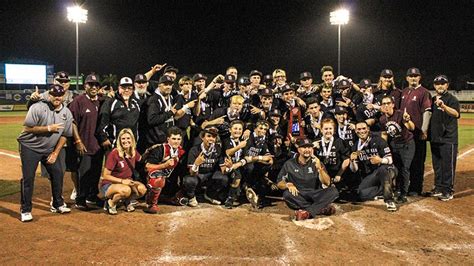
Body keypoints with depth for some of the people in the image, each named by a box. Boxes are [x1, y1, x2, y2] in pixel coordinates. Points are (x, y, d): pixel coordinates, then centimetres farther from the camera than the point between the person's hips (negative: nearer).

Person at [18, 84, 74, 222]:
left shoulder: (67, 113, -2)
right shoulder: (38, 108, -17)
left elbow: (64, 135, 3)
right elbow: (28, 128, -20)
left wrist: (55, 153, -1)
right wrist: (48, 128, -25)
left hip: (50, 149, 5)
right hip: (30, 147, -5)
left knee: (58, 173, 6)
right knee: (28, 177, -7)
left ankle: (57, 204, 24)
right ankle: (25, 210, 5)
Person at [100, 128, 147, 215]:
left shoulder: (134, 152, 0)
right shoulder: (114, 153, -18)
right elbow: (105, 176, -16)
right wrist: (122, 181, -24)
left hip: (127, 182, 5)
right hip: (108, 185, -5)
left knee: (142, 189, -25)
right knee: (126, 190, -38)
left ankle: (127, 201, 7)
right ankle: (111, 203, -5)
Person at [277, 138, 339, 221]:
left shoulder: (316, 163, 6)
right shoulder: (290, 164, 6)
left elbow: (327, 183, -4)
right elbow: (279, 183, 5)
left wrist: (319, 168, -20)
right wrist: (288, 185, -18)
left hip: (315, 195, 1)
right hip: (298, 197, -1)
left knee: (333, 191, -24)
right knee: (287, 194, -33)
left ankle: (308, 212, -36)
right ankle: (321, 209, -26)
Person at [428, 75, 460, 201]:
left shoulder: (452, 99, -8)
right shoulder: (432, 100, 13)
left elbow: (456, 114, -27)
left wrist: (444, 106, -44)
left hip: (448, 138, -7)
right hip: (434, 138, 7)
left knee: (448, 166, -3)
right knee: (437, 165, 14)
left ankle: (448, 191, 4)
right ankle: (439, 187, 25)